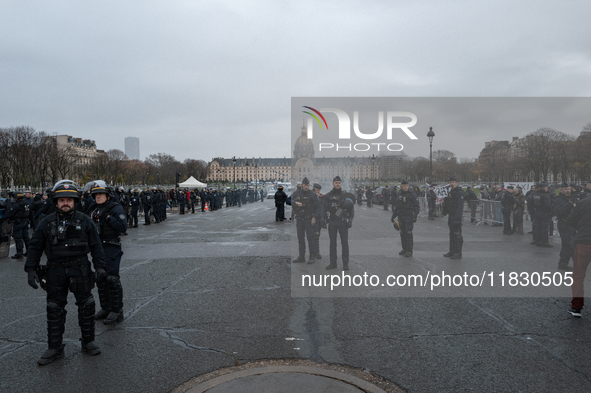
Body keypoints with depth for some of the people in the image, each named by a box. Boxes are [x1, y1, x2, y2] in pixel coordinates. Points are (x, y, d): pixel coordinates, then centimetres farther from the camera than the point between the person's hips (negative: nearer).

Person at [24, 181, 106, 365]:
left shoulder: (85, 221, 0)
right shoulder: (46, 223, 1)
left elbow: (95, 245, 3)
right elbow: (35, 247, 5)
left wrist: (100, 266, -5)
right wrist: (31, 269, -3)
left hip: (80, 271, 0)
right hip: (55, 272, 1)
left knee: (86, 306, 7)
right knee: (54, 310, 7)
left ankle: (88, 342, 23)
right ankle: (54, 348, 19)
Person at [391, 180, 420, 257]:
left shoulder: (412, 195, -4)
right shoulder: (399, 195, 12)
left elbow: (417, 206, -7)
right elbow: (396, 207, 21)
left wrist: (415, 216, -17)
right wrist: (393, 216, 19)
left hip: (409, 217, -6)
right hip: (401, 217, 6)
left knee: (408, 233, -10)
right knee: (402, 233, 9)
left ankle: (409, 251, -6)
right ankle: (404, 249, 19)